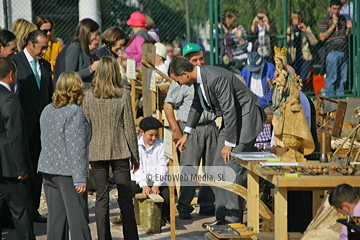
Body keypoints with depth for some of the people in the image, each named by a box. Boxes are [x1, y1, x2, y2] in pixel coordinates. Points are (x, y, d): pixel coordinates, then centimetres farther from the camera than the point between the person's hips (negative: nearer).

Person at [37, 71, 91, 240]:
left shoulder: (47, 110, 10)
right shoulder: (74, 112, -13)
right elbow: (76, 148, -17)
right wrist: (80, 178, -16)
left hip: (48, 169, 7)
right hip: (68, 171, -7)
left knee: (55, 216, 9)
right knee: (77, 216, -3)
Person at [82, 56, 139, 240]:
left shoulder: (88, 96, -2)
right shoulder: (123, 95, -6)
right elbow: (129, 128, -4)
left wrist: (85, 155, 11)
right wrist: (135, 156, 5)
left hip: (96, 153, 2)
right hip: (119, 151, -1)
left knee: (101, 198, 7)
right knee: (125, 198, 3)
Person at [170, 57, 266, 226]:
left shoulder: (216, 78, -27)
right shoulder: (198, 79, 2)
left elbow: (230, 111, -26)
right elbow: (197, 105, 21)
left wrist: (229, 143, -20)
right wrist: (186, 133, 21)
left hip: (246, 117, -10)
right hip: (231, 118, 10)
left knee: (233, 168, -12)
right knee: (218, 166, 8)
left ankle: (234, 218, -6)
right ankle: (222, 216, 13)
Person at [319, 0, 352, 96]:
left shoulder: (342, 18, 14)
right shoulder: (324, 20, -3)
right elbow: (322, 37, -12)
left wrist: (348, 28, 1)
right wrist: (333, 25, -14)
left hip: (343, 51, 6)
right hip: (332, 52, -6)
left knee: (342, 77, 9)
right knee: (331, 77, -5)